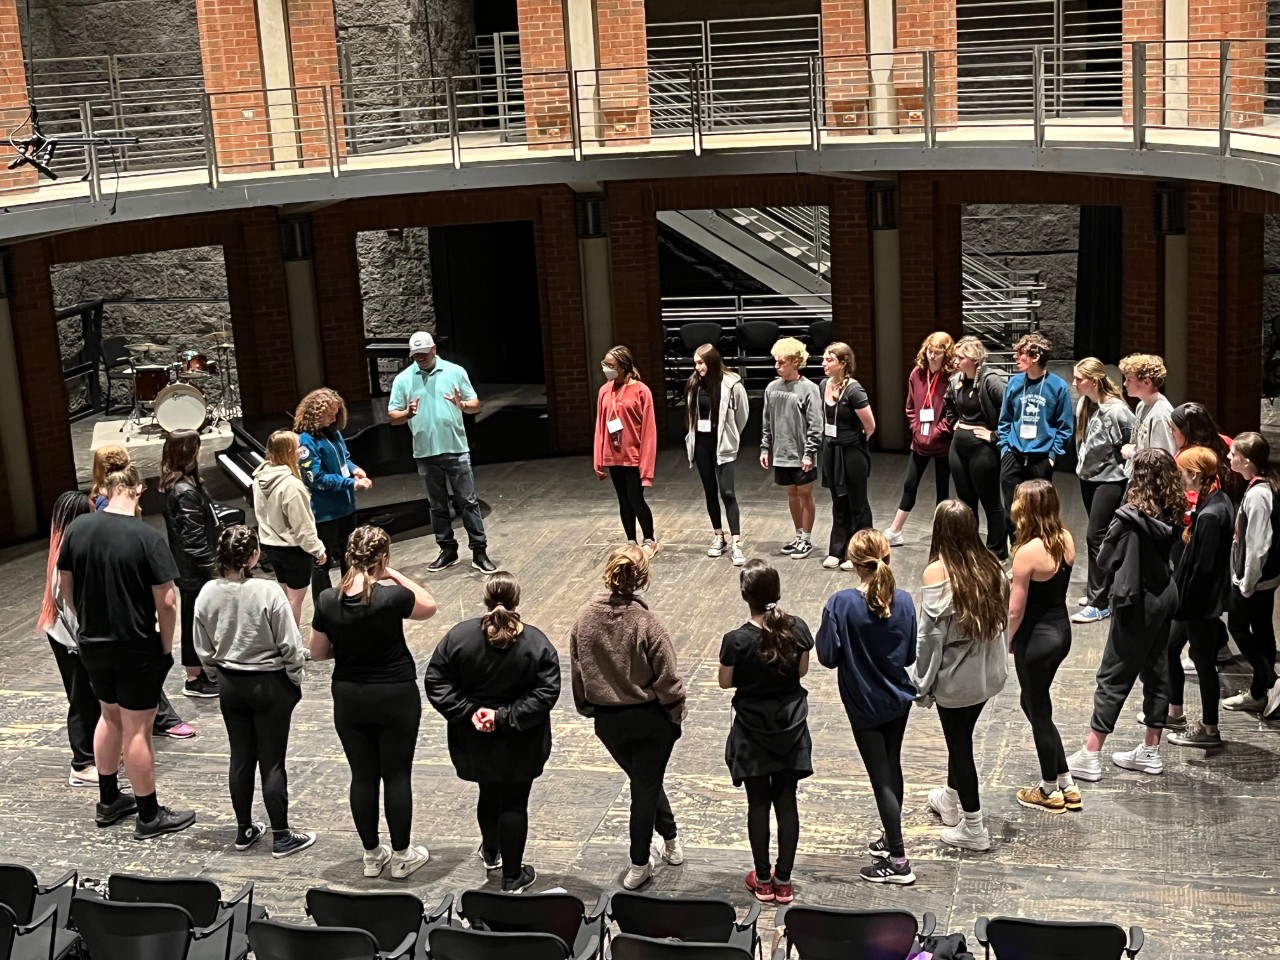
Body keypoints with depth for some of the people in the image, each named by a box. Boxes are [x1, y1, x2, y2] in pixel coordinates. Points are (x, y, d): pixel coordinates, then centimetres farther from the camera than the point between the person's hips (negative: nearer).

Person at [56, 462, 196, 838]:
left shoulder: (77, 528, -4)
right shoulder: (148, 538, -19)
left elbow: (64, 586, 6)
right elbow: (166, 602, -17)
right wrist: (166, 646, -3)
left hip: (91, 645, 5)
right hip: (136, 648, -5)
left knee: (110, 717, 23)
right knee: (137, 729, 4)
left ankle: (109, 801, 35)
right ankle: (149, 816, 14)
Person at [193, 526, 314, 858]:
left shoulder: (207, 594, -8)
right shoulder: (268, 593, -21)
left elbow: (204, 649, 2)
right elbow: (290, 646, -15)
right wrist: (296, 681, 1)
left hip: (230, 684, 4)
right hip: (270, 683, -4)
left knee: (241, 758, 16)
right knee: (272, 762, 4)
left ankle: (244, 830, 27)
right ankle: (281, 837, 12)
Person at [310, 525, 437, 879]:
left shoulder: (328, 600, -10)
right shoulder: (392, 597, -20)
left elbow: (317, 652, 1)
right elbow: (429, 607, 0)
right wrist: (395, 575, -2)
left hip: (349, 700, 3)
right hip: (396, 697, -3)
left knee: (363, 776, 13)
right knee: (397, 775, 8)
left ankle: (372, 855, 24)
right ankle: (401, 856, 18)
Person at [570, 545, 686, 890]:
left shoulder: (585, 617, -10)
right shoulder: (646, 623, -24)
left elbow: (577, 670, 2)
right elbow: (667, 680, -17)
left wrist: (588, 708, 17)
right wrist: (676, 715, 0)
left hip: (607, 720, 4)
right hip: (649, 719, -4)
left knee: (643, 780, 25)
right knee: (646, 787, 12)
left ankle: (671, 841, 39)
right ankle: (638, 866, 23)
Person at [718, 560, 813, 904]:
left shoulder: (736, 640, -21)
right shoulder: (797, 629, -12)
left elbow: (725, 682, -7)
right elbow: (802, 670, 2)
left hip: (753, 733, -2)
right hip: (790, 728, 3)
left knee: (758, 803, 10)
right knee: (786, 801, 11)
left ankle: (763, 881, 20)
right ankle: (784, 880, 19)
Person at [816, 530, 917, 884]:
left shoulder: (841, 604, -22)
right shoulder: (903, 601, -10)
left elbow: (827, 656, -17)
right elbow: (910, 655, -1)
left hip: (864, 705, -4)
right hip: (898, 699, 4)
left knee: (881, 778, 2)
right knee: (892, 767, 21)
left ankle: (898, 861, 6)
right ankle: (891, 838, 37)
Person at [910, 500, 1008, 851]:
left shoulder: (937, 573, -21)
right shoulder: (990, 566, -5)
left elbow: (930, 634, -17)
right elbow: (1002, 619, 3)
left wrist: (922, 683, -5)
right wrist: (994, 661, 16)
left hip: (955, 679, -6)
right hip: (987, 674, 6)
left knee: (959, 744, 8)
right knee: (961, 738, 25)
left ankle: (973, 827, 17)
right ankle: (951, 799, 45)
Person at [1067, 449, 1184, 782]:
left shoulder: (1132, 519, -21)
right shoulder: (1173, 514, -3)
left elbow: (1106, 559, -12)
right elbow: (1170, 551, 7)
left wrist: (1111, 538, 2)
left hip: (1138, 602, -7)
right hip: (1165, 595, 7)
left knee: (1114, 677, -1)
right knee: (1156, 671, 15)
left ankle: (1090, 756, 3)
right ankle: (1150, 751, 25)